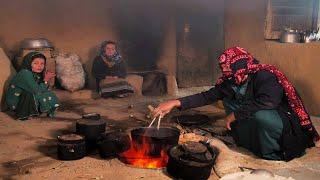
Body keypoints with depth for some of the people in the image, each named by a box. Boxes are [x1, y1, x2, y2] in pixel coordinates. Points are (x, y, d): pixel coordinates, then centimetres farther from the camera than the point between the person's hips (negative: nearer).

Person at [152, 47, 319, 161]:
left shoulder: (264, 77, -24)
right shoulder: (230, 81, -3)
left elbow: (266, 102, -41)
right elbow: (208, 96, -2)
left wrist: (235, 114, -29)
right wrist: (176, 103, -11)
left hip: (285, 125, -7)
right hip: (258, 124, 7)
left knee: (261, 115, -38)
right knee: (228, 100, -1)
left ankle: (273, 153, -10)